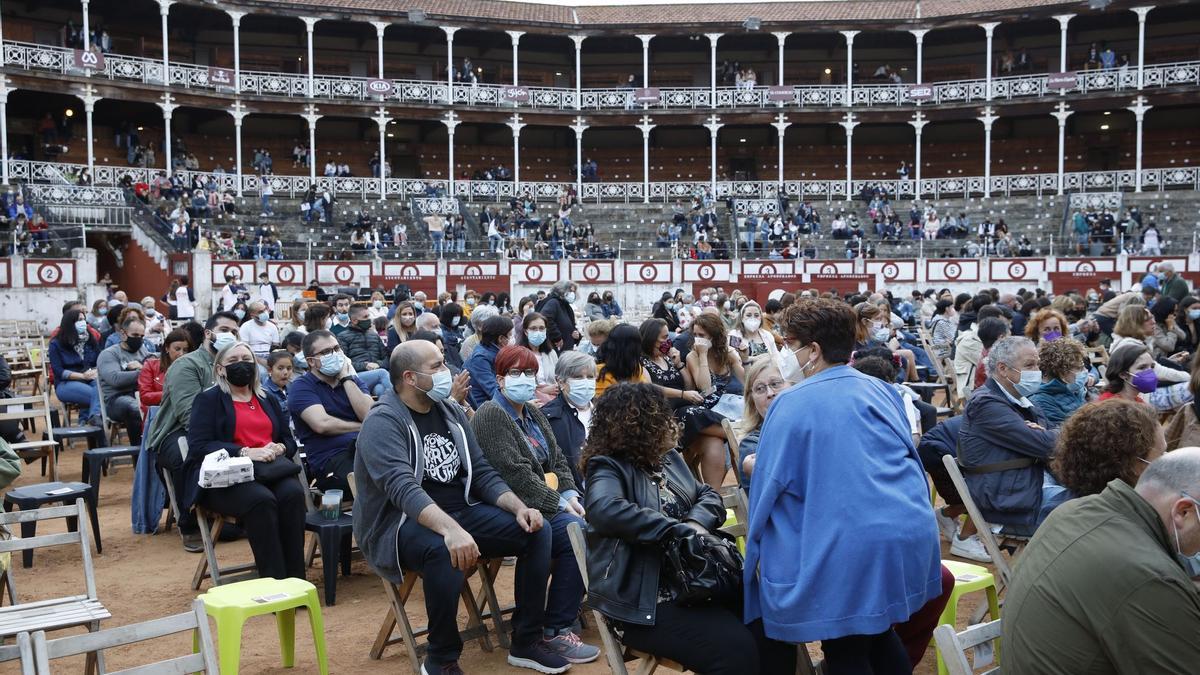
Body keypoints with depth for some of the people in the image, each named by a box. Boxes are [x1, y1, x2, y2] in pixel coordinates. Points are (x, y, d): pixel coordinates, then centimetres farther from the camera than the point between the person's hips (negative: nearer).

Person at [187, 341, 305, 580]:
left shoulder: (267, 399, 25)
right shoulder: (208, 399, 10)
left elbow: (289, 440, 20)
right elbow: (198, 446, -5)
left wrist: (278, 448, -5)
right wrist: (245, 452, -16)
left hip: (270, 469, 4)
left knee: (293, 493, -31)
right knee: (260, 499, -36)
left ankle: (296, 579, -30)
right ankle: (274, 583, -33)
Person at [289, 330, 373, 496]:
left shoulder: (353, 380, 20)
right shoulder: (301, 387, 5)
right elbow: (322, 424, -13)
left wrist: (346, 378, 1)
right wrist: (362, 427, 1)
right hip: (329, 460, -6)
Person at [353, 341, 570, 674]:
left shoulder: (451, 412, 8)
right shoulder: (383, 422, -15)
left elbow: (482, 472, 9)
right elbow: (403, 488, -31)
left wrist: (519, 507, -9)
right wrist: (451, 530, -46)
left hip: (460, 510, 7)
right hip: (402, 522, -7)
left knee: (537, 532, -7)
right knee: (445, 551, -38)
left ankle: (527, 641, 4)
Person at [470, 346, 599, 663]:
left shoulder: (533, 414, 18)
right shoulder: (491, 415, -10)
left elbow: (558, 460, 19)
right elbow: (514, 473, -18)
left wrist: (570, 493, 0)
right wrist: (559, 503, -16)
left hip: (546, 502, 8)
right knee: (577, 536, -27)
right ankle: (555, 630, -17)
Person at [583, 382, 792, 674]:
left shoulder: (668, 458, 15)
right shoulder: (609, 468, -9)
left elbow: (707, 495, 14)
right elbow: (604, 510, -30)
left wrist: (696, 523, -11)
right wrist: (682, 531, -27)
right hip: (645, 601, -7)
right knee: (735, 649, -25)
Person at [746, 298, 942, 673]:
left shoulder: (793, 404, -6)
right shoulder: (881, 390, 13)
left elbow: (770, 485, -3)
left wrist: (760, 551, 10)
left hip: (847, 548, -7)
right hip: (912, 533, 7)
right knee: (878, 633, 25)